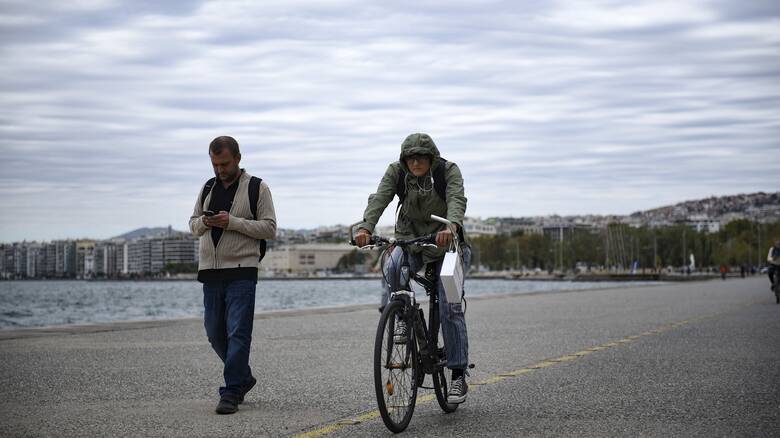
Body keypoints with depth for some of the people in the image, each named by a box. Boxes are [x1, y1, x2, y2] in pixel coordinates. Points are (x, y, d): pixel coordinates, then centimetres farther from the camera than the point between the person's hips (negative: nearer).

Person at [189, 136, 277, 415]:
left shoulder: (257, 188, -1)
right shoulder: (208, 188, 16)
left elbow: (269, 228, -6)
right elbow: (193, 225, 20)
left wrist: (232, 222, -16)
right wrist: (204, 222, -4)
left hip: (241, 272, -6)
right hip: (210, 271, 6)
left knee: (238, 333, -9)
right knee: (215, 332, 10)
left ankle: (231, 393, -6)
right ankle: (243, 378, 29)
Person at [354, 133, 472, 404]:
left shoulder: (448, 171, -13)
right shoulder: (396, 172, -7)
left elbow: (456, 200, -30)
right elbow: (379, 199, -22)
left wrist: (452, 226, -52)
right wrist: (365, 228, -41)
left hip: (445, 242, -2)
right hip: (410, 240, 2)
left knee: (450, 308, -9)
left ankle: (458, 376, -4)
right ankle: (401, 319, -11)